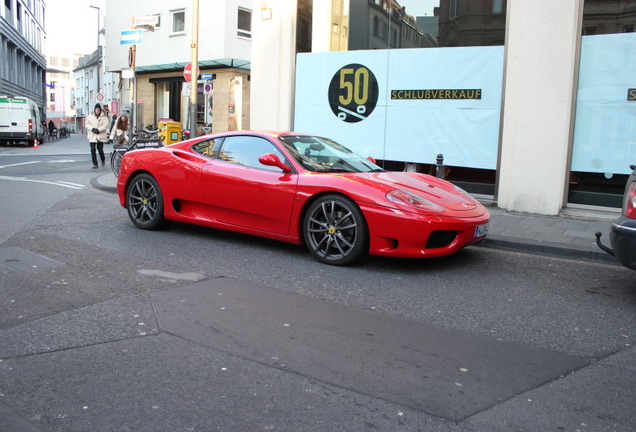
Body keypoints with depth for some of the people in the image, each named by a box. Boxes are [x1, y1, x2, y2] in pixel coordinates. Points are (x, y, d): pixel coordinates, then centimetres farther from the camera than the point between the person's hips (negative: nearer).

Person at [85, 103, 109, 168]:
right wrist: (92, 129, -14)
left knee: (100, 149, 0)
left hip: (100, 136, -1)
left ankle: (103, 159, 31)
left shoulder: (103, 117, 2)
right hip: (92, 136, 1)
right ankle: (95, 163, 2)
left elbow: (105, 125, -7)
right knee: (93, 150, -4)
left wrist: (98, 130, -18)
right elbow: (87, 124, 3)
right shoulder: (90, 116, 6)